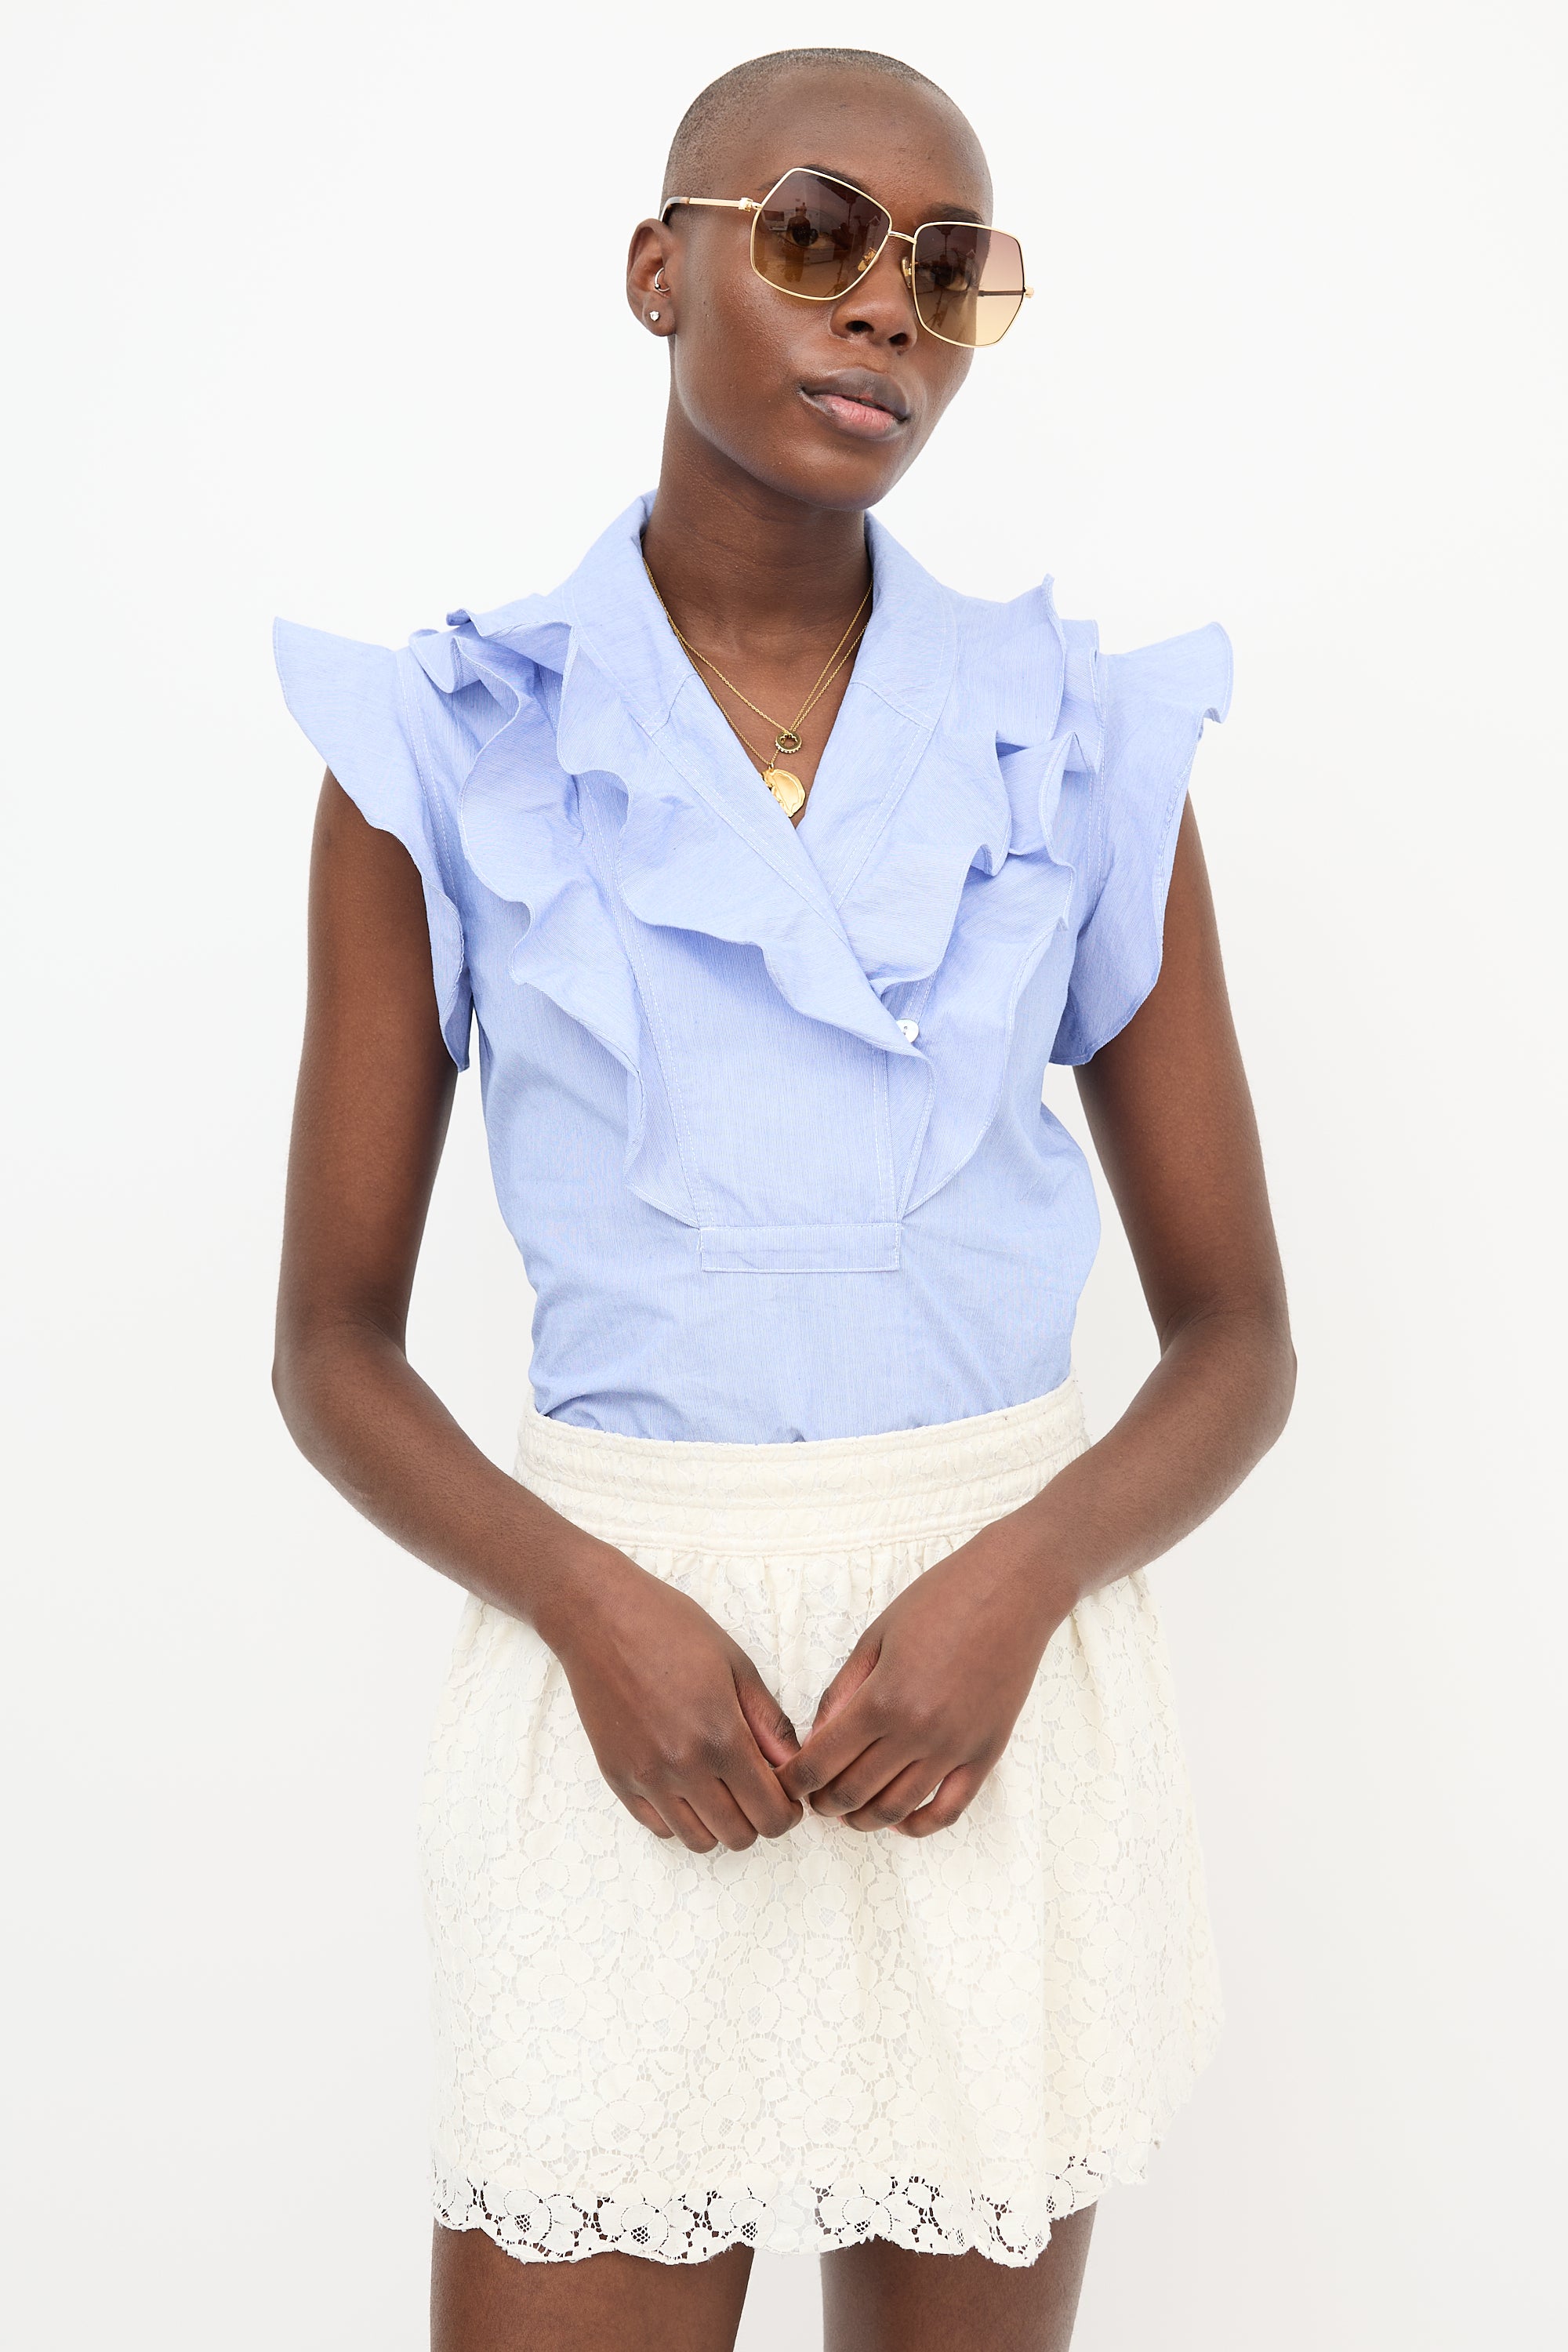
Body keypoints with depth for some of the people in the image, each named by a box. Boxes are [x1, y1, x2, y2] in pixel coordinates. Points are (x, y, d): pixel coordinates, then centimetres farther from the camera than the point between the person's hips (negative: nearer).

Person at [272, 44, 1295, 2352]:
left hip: (1000, 1660, 2)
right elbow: (336, 1345, 1)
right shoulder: (448, 744, -1)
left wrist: (1016, 1581, -14)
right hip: (628, 1666, -1)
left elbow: (1239, 1337, 4)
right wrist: (597, 1611, -15)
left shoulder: (1085, 742, 2)